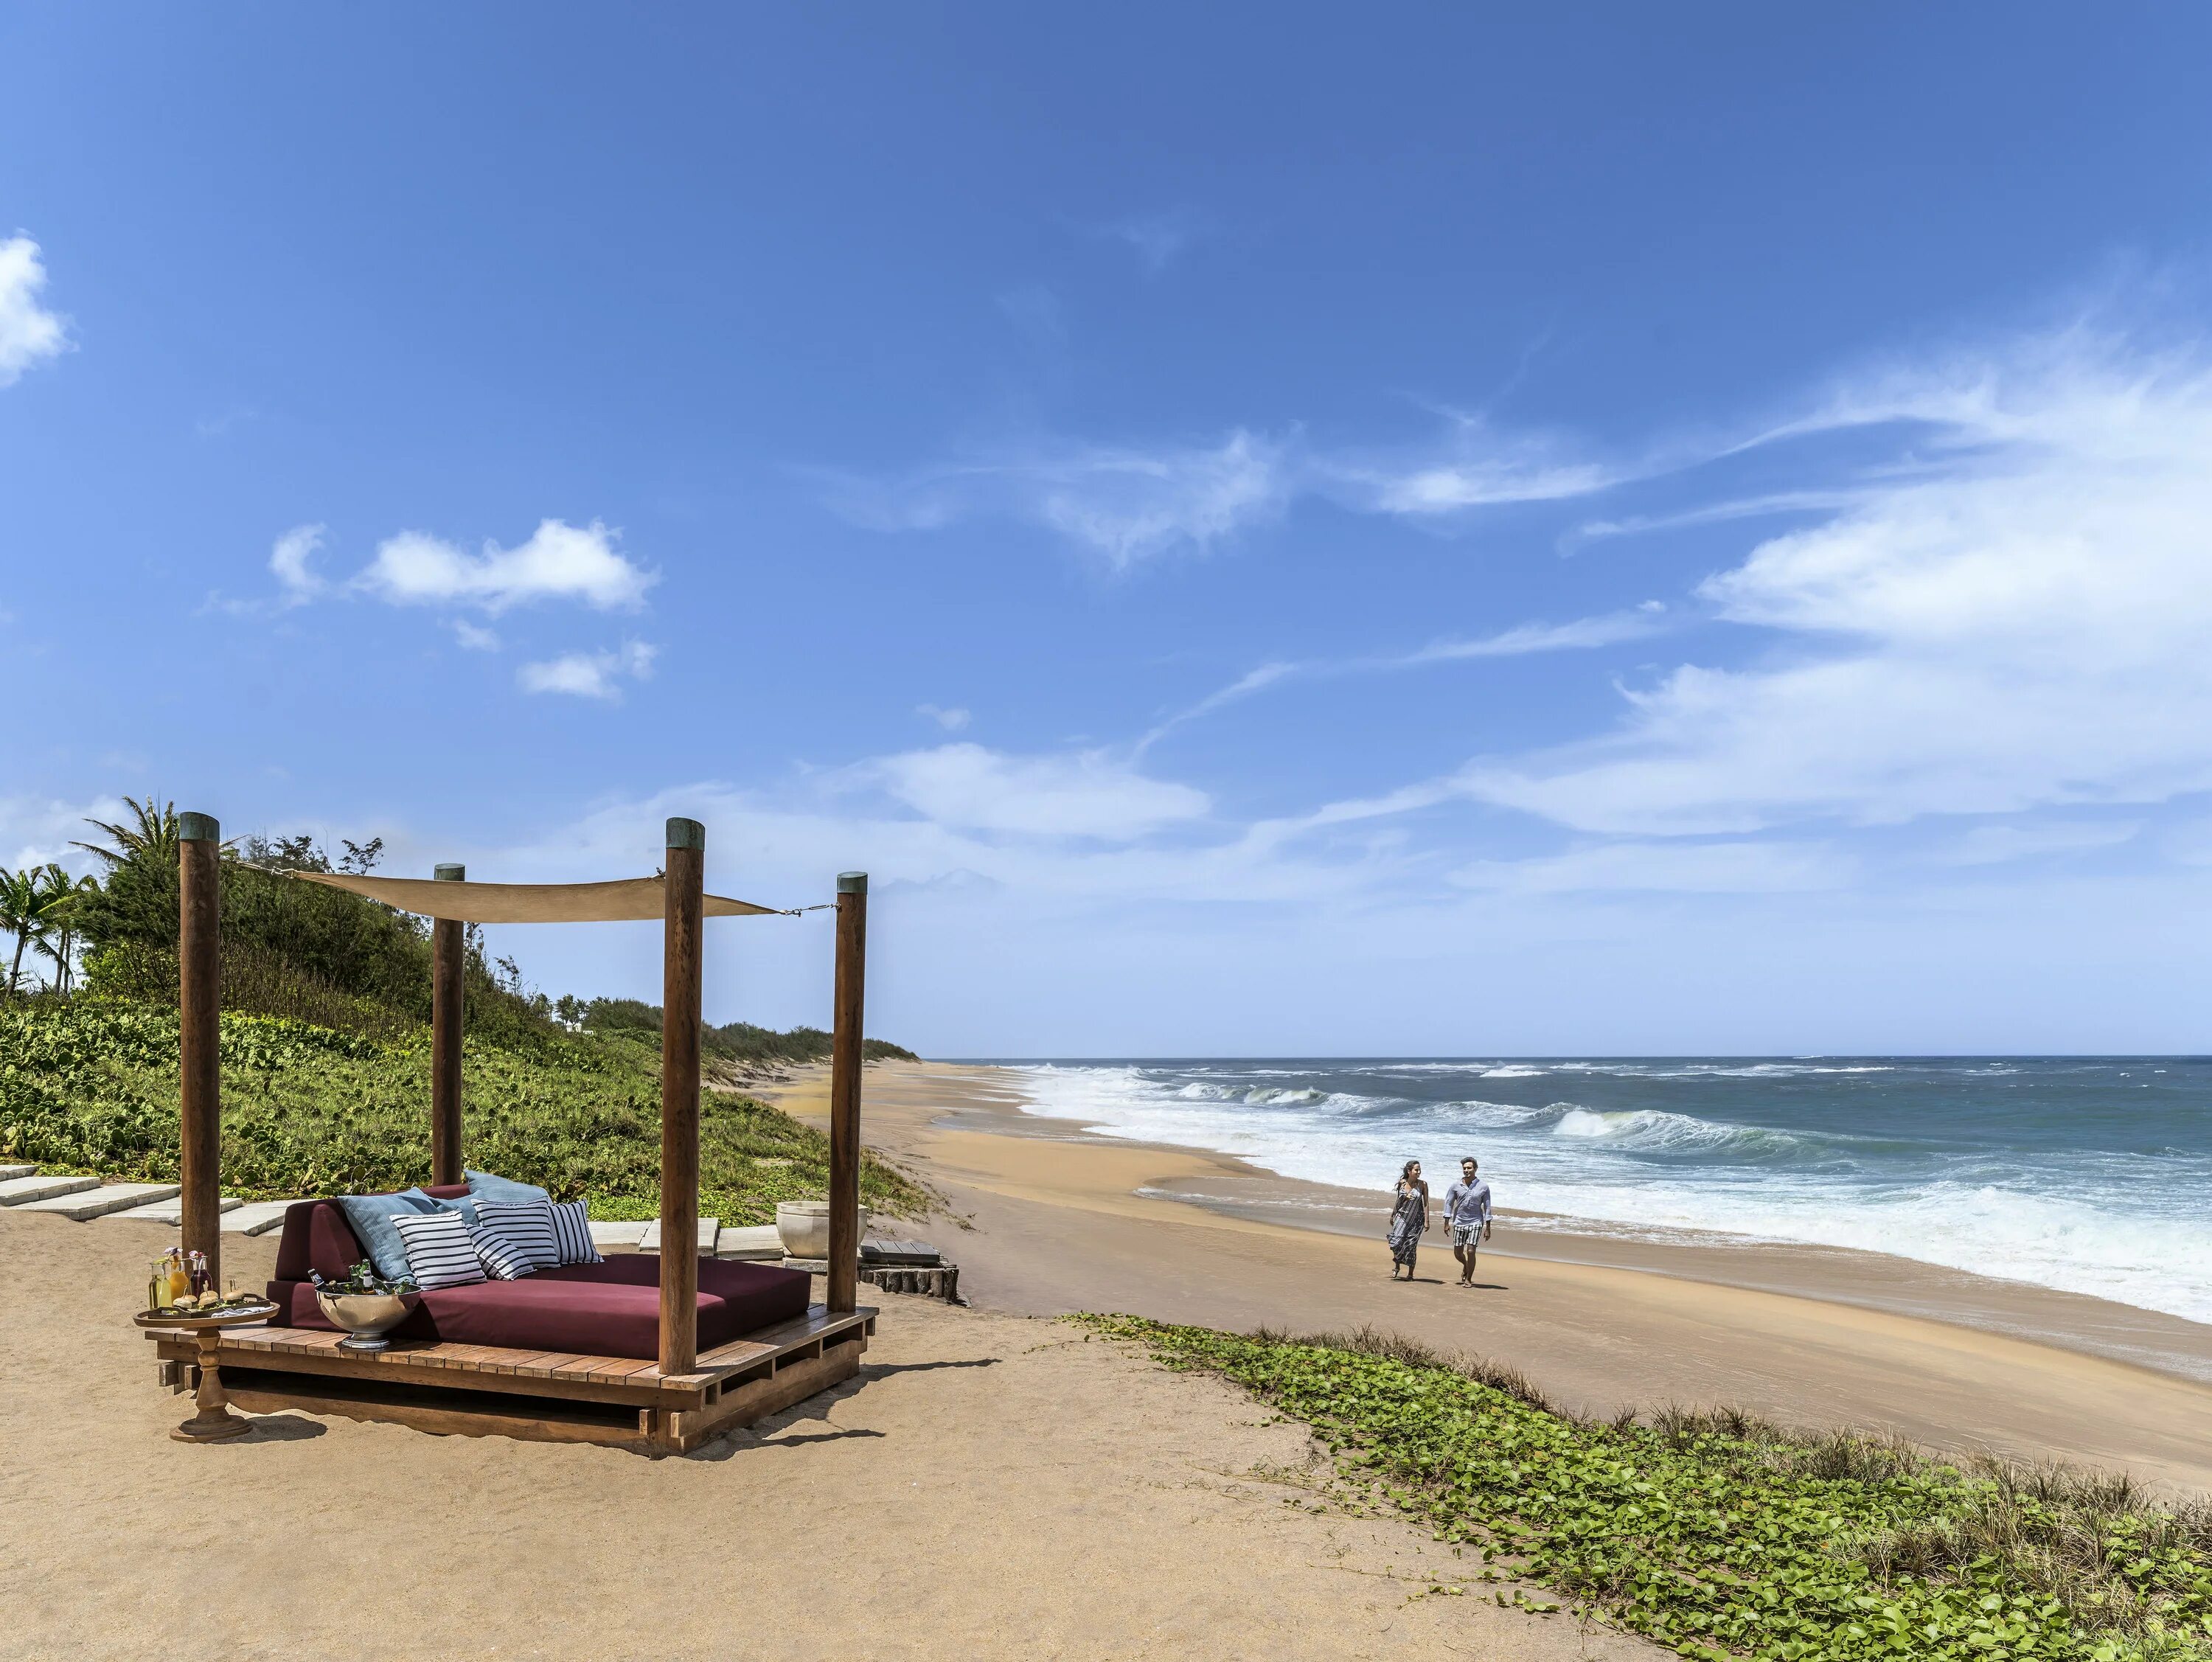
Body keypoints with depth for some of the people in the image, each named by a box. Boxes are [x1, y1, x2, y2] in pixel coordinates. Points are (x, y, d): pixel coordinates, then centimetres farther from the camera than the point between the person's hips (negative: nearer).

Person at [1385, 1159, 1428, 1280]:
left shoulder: (1423, 1185, -8)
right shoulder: (1402, 1183, -1)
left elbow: (1426, 1203, -6)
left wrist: (1427, 1221, -10)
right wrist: (1392, 1215, 19)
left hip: (1416, 1220, -2)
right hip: (1402, 1216, 2)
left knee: (1411, 1246, 0)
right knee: (1397, 1242, -11)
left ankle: (1410, 1274, 14)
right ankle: (1396, 1267, 12)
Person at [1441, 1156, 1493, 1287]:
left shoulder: (1483, 1187, -3)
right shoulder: (1456, 1186, 0)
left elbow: (1487, 1207, 0)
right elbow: (1449, 1203, 6)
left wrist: (1488, 1227, -2)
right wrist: (1447, 1222, -1)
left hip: (1475, 1223, -3)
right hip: (1459, 1222, 3)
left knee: (1470, 1251, -13)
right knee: (1457, 1253, 8)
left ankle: (1468, 1279, 3)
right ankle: (1466, 1266, 41)